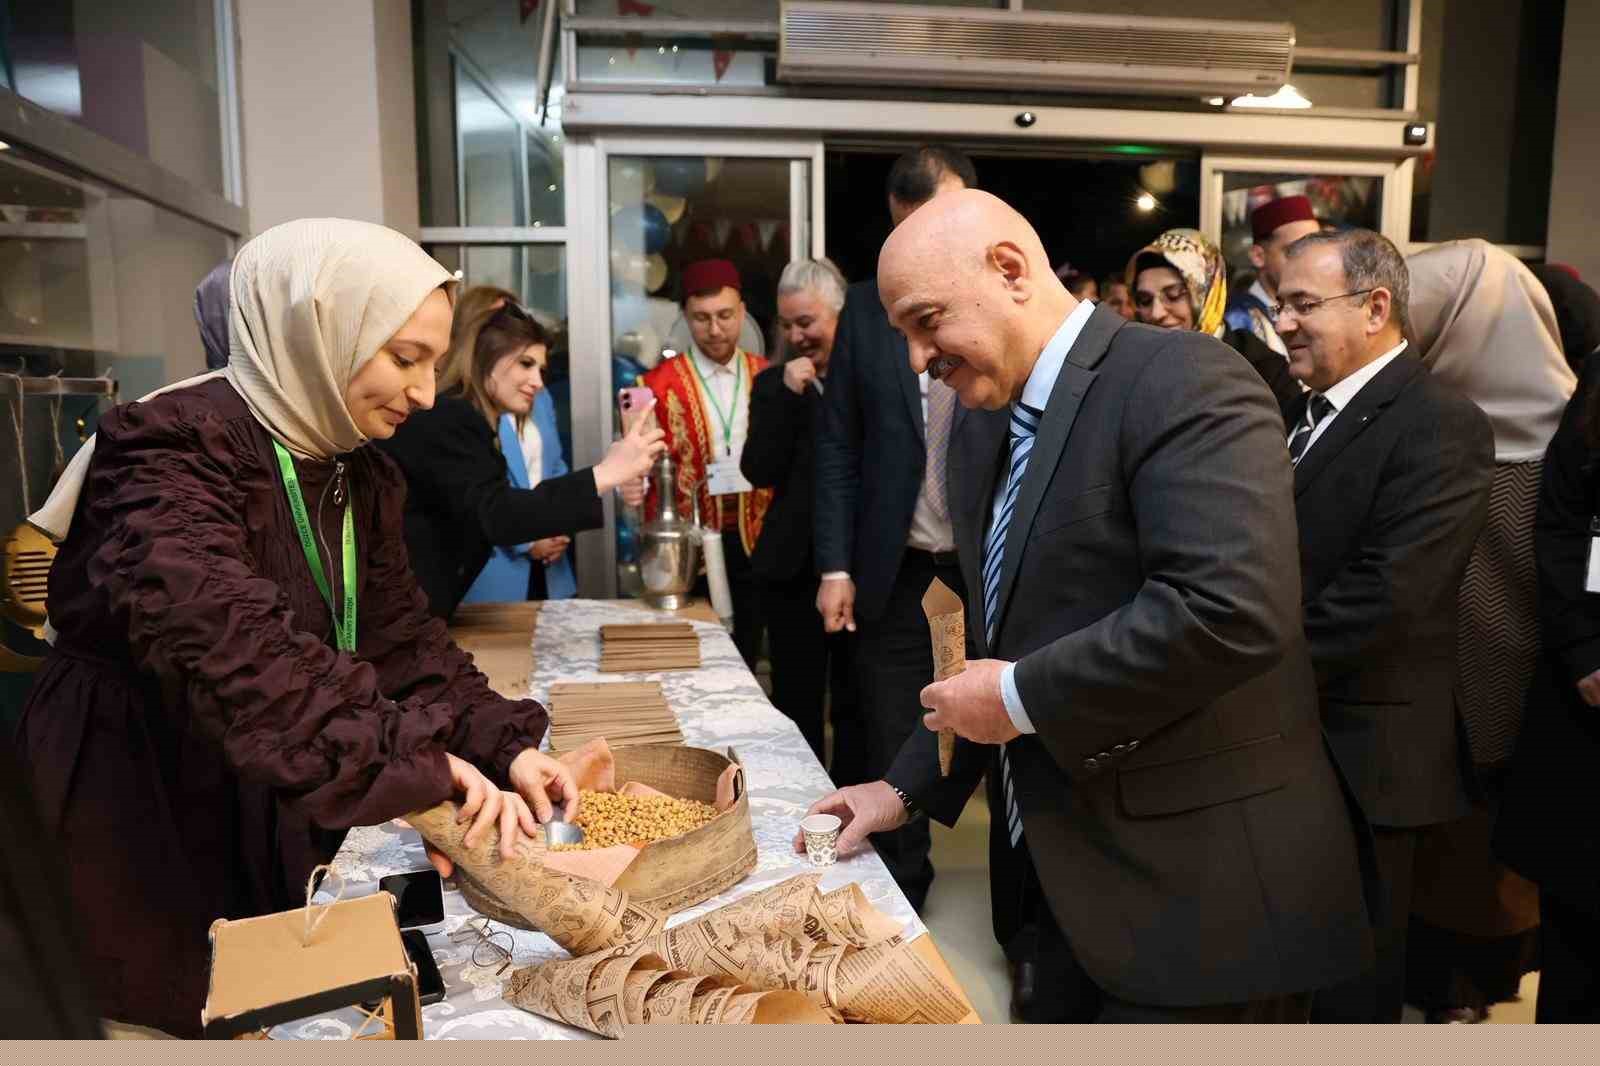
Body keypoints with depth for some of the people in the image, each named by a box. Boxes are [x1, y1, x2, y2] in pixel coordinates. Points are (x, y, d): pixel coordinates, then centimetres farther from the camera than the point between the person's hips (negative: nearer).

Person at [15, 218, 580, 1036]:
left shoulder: (359, 476, 4)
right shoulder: (176, 451, -22)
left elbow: (401, 637, 0)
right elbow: (230, 645, -37)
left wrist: (501, 744, -14)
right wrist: (405, 764, -42)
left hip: (270, 832, 7)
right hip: (134, 835, -7)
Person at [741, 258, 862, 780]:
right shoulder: (775, 383, 4)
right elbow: (760, 472, -7)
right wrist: (787, 395, -13)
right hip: (794, 568, 2)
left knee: (857, 705, 12)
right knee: (797, 705, 12)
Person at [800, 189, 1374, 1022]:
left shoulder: (1182, 381, -17)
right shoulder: (983, 428, 10)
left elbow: (1231, 609, -29)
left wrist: (1021, 696, -20)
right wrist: (907, 787, 10)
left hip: (1198, 891, -8)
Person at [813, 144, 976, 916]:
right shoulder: (866, 308, 3)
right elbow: (836, 445, 4)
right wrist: (835, 566, 0)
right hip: (894, 565, 2)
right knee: (893, 749, 12)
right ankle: (899, 903, 32)